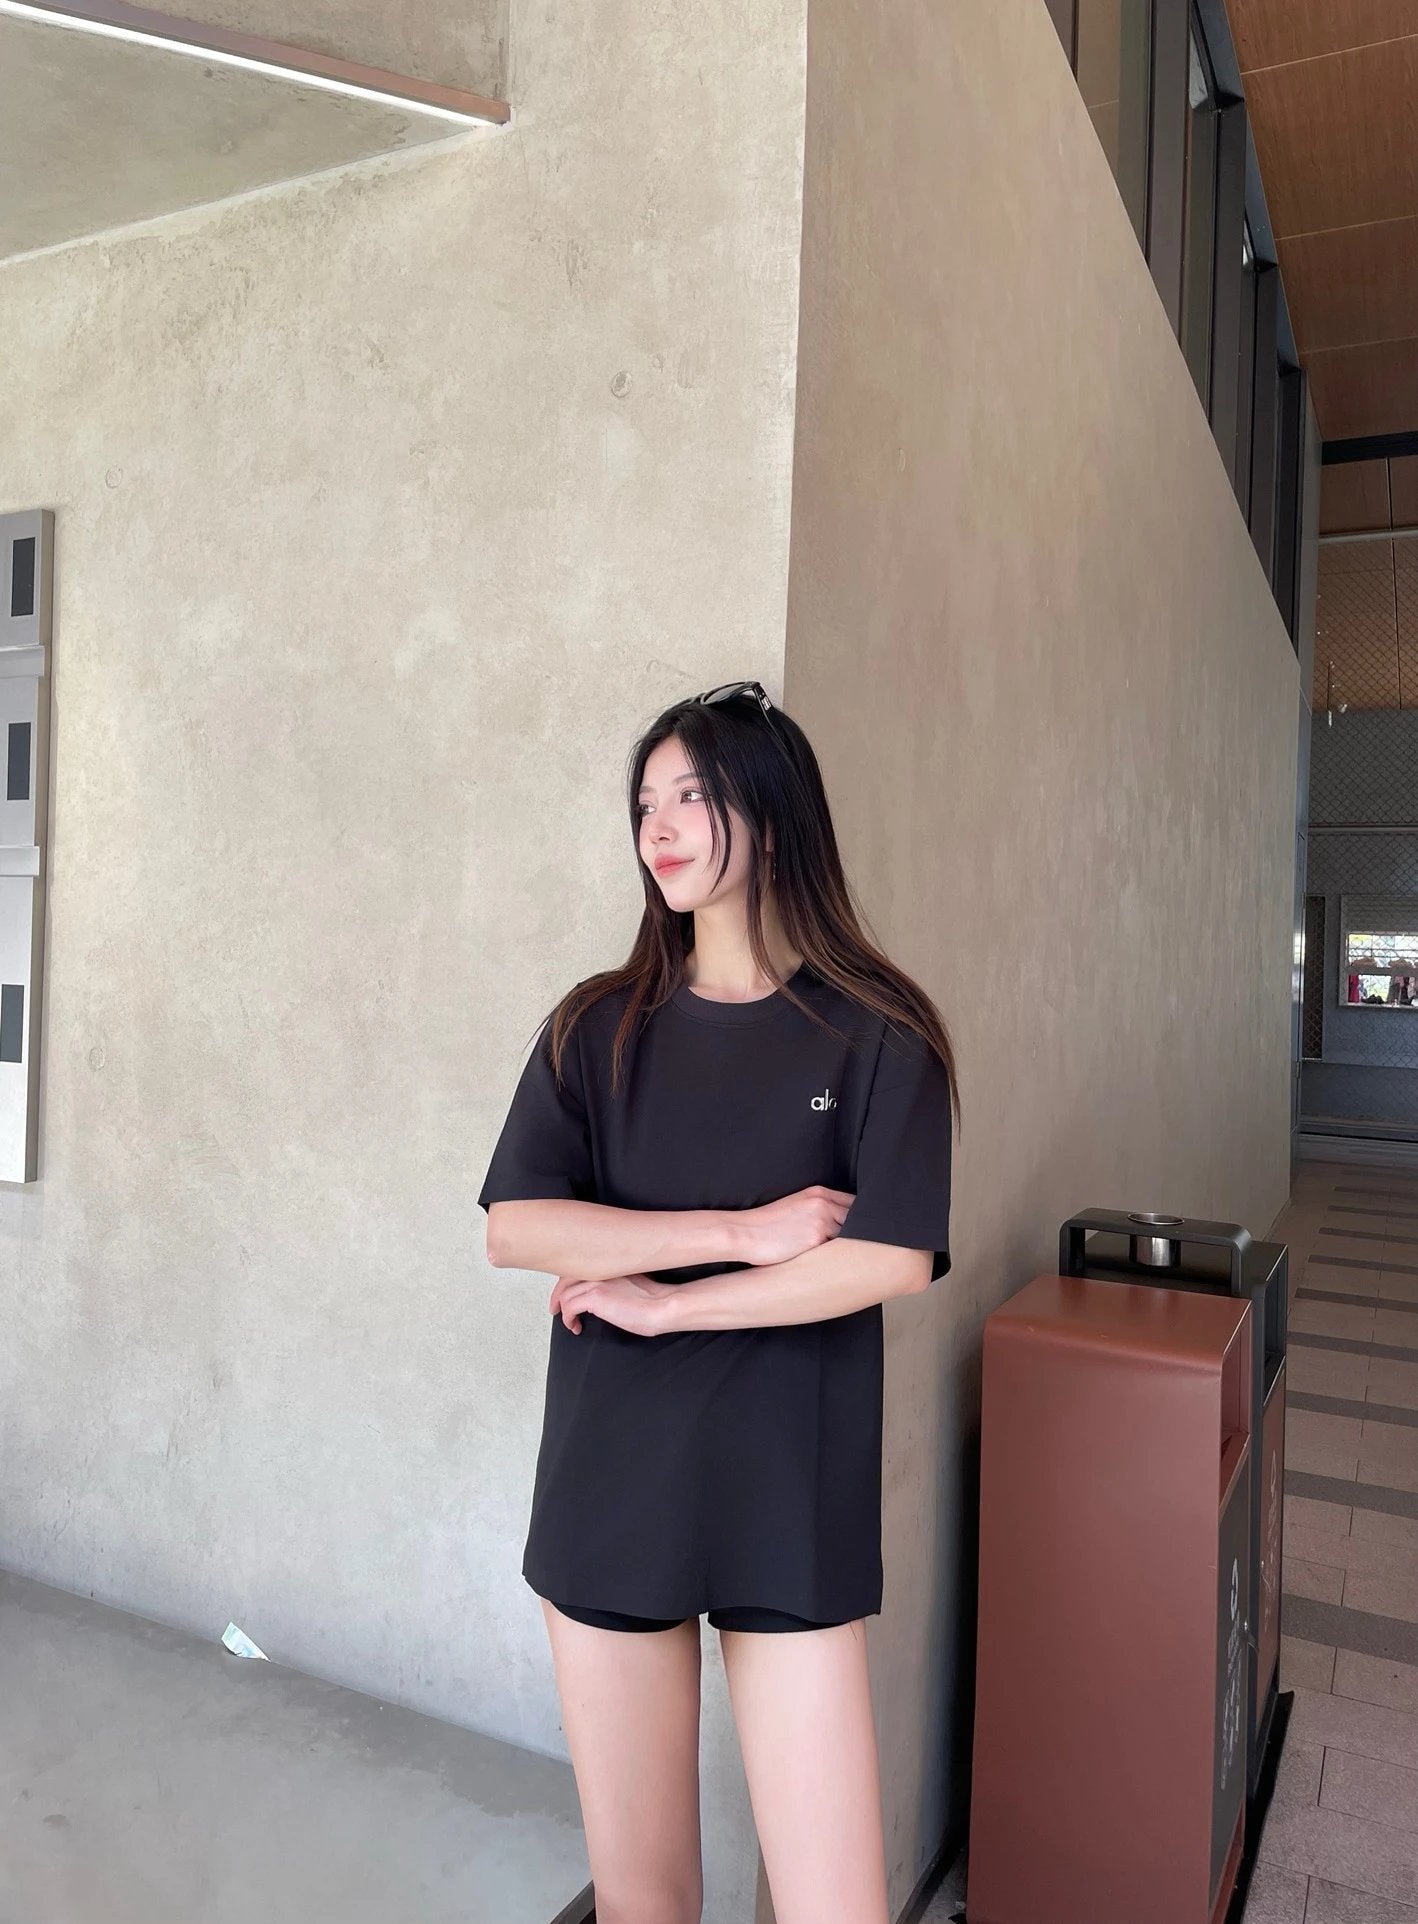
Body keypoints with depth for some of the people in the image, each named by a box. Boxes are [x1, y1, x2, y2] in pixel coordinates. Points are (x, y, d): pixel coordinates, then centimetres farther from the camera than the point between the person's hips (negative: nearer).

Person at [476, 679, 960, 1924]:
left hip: (791, 1504, -2)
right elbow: (514, 1227, -8)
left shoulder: (876, 1031, -4)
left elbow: (894, 1259, -13)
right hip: (607, 1488, 2)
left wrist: (665, 1301, -12)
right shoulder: (598, 1028, 3)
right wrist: (744, 1230, -15)